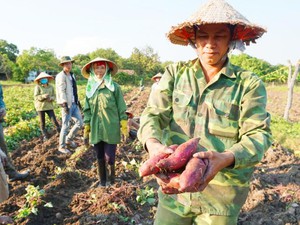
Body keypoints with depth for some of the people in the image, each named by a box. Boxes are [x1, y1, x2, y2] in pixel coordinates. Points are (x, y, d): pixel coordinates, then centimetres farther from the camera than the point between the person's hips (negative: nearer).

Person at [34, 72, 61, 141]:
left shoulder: (51, 87, 2)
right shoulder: (38, 87, -6)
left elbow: (54, 96, 7)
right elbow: (36, 97, -10)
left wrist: (51, 98, -15)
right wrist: (43, 96, -26)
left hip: (49, 106, 1)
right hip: (40, 107, -1)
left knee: (54, 121, -6)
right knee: (42, 123, 7)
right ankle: (44, 136, 20)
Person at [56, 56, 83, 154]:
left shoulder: (72, 75, 17)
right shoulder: (61, 76, -9)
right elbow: (61, 91, -18)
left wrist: (78, 100, 18)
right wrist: (65, 104, -25)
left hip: (74, 104, 8)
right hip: (67, 104, -8)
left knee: (79, 123, 8)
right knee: (65, 126, -1)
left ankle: (69, 139, 27)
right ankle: (62, 146, 13)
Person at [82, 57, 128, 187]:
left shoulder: (114, 87, -4)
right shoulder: (89, 88, 6)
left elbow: (121, 108, -2)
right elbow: (87, 110, 12)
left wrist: (124, 126, -4)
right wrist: (86, 127, 9)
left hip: (111, 129, -3)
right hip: (96, 130, 3)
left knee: (109, 157, 2)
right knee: (99, 157, 12)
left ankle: (110, 180, 24)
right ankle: (102, 180, 28)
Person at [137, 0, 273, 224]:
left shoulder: (249, 84, -5)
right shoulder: (174, 73, 1)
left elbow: (258, 134, -12)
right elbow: (153, 114, -8)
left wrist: (225, 158, -33)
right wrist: (153, 145, -31)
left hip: (222, 192, -1)